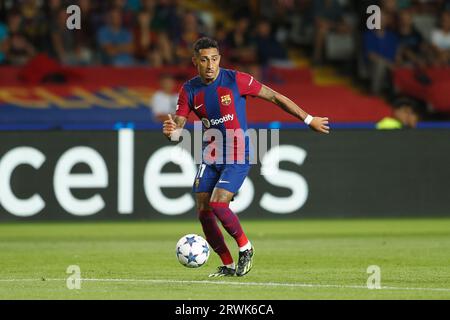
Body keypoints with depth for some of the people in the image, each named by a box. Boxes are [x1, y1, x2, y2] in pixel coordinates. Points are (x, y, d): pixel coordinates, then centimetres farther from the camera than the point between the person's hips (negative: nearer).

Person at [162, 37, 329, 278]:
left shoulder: (235, 80, -12)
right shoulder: (189, 90, 0)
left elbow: (274, 97, -4)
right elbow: (177, 125, -3)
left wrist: (309, 120, 1)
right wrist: (171, 130, -30)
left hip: (237, 156, -5)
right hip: (211, 157, 5)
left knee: (217, 204, -21)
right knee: (203, 212, -3)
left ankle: (245, 248, 4)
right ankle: (228, 265, 13)